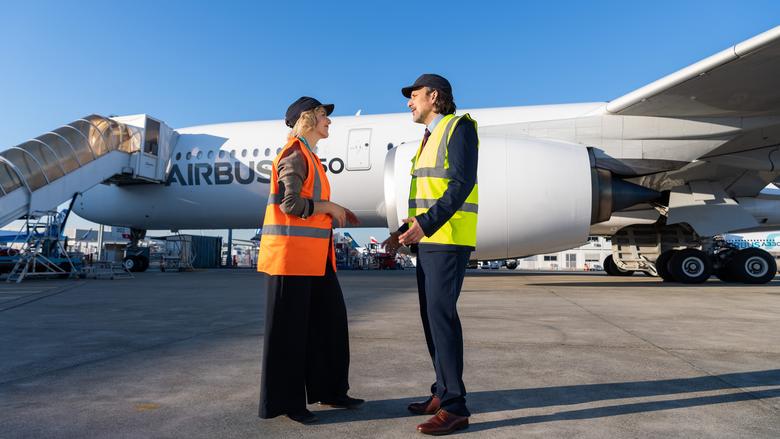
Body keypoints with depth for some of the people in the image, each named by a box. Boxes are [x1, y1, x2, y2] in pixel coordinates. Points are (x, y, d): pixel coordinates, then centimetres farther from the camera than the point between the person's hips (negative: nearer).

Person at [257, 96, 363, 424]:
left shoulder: (309, 158, 21)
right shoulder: (295, 154, -8)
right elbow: (291, 204, -19)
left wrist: (336, 213, 11)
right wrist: (330, 206, -8)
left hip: (313, 254, 10)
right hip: (291, 251, -10)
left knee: (330, 318, 11)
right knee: (289, 326, 0)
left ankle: (329, 390, 23)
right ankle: (284, 400, 14)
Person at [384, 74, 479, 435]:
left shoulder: (459, 127, -5)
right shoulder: (429, 137, 23)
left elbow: (462, 184, -18)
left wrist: (424, 224, -26)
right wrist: (404, 231, 15)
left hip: (449, 238, -9)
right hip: (429, 239, 9)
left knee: (441, 313, -14)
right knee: (431, 314, 7)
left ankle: (455, 406, -6)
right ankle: (443, 393, 16)